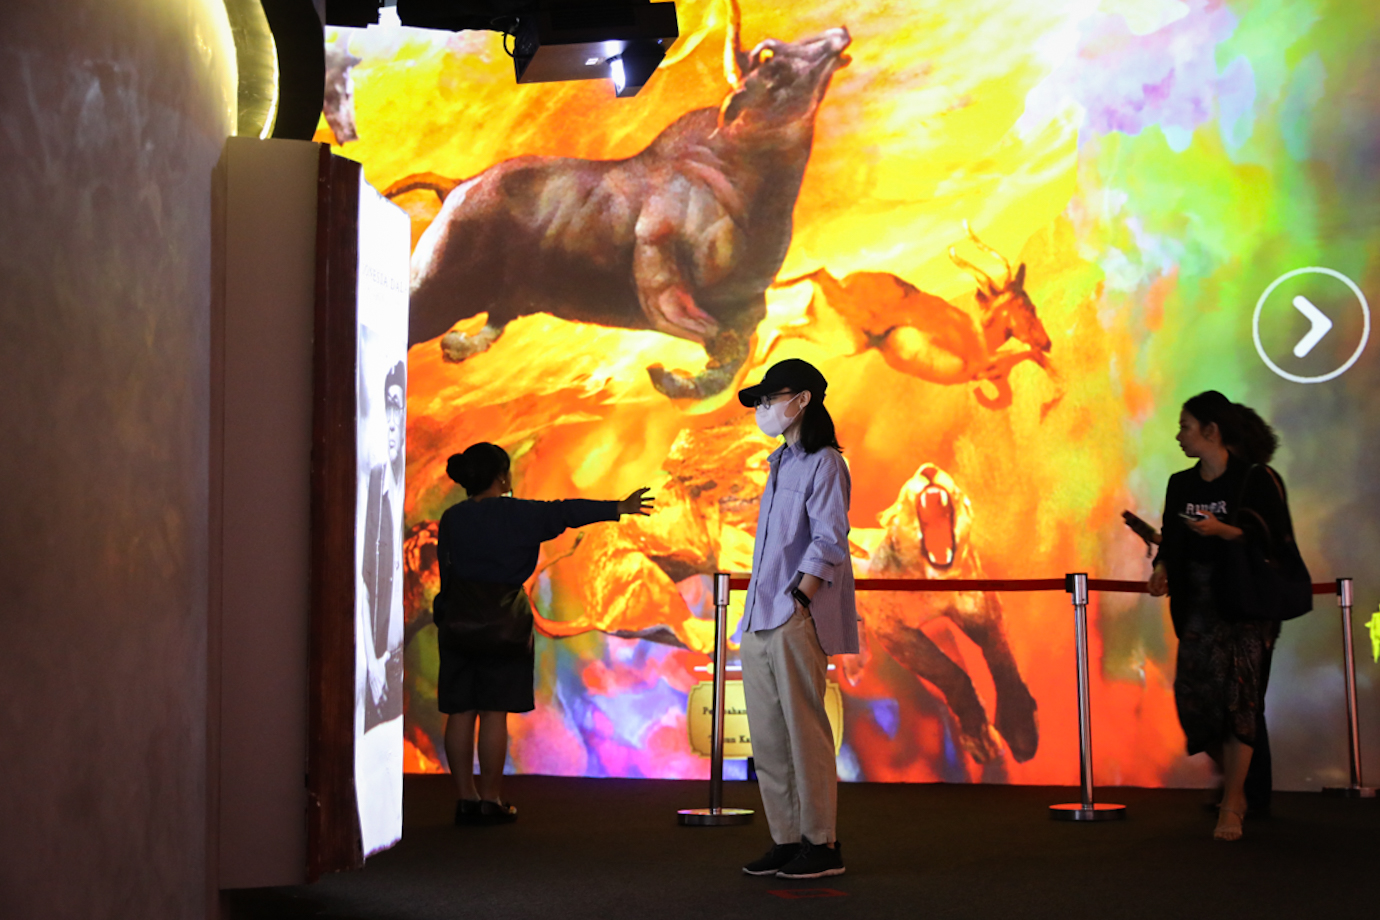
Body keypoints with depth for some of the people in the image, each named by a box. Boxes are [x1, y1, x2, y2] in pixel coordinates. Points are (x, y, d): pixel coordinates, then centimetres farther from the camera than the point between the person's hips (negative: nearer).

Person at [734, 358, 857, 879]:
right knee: (767, 738, 8)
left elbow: (828, 543, -13)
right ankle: (786, 840, 15)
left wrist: (797, 602, -18)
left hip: (796, 622, -9)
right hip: (760, 623, 9)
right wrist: (760, 612, 14)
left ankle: (822, 844, 3)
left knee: (805, 732, -5)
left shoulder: (824, 464, -5)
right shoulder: (780, 464, 21)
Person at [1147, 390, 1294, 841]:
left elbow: (1276, 540, -9)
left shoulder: (1257, 480, -5)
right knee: (1192, 694, -3)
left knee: (1237, 694, -11)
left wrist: (1223, 530, -21)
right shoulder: (1181, 484, 12)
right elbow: (1172, 539, 17)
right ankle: (1234, 781, 20)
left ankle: (1231, 807, -5)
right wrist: (1162, 569, -3)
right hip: (1197, 604, 5)